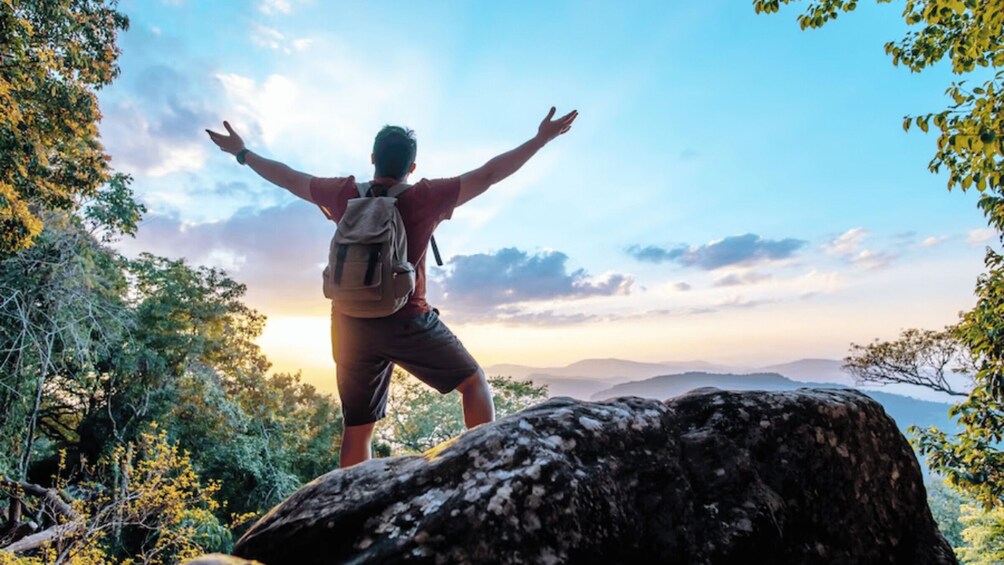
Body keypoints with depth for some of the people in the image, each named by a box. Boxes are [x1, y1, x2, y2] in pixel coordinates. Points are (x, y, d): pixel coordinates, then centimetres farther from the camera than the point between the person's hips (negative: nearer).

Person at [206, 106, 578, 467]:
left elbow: (287, 178, 16)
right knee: (474, 382, 9)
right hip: (407, 322, -4)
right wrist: (541, 139, 0)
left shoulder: (344, 194, 3)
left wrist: (242, 153, 32)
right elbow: (489, 174, -6)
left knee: (357, 428, 11)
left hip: (352, 326, 4)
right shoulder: (426, 198, -8)